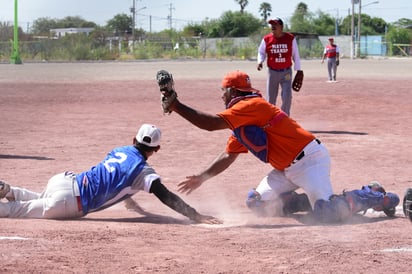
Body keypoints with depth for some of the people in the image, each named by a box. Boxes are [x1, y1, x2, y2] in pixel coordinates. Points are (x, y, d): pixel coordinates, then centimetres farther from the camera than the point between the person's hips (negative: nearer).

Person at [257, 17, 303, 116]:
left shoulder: (290, 38, -2)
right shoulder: (266, 39, -2)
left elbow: (295, 55, 5)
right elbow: (261, 52, 10)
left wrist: (298, 70, 4)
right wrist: (260, 61, -11)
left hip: (286, 72, -1)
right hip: (272, 72, 1)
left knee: (287, 97, -8)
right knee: (270, 99, 4)